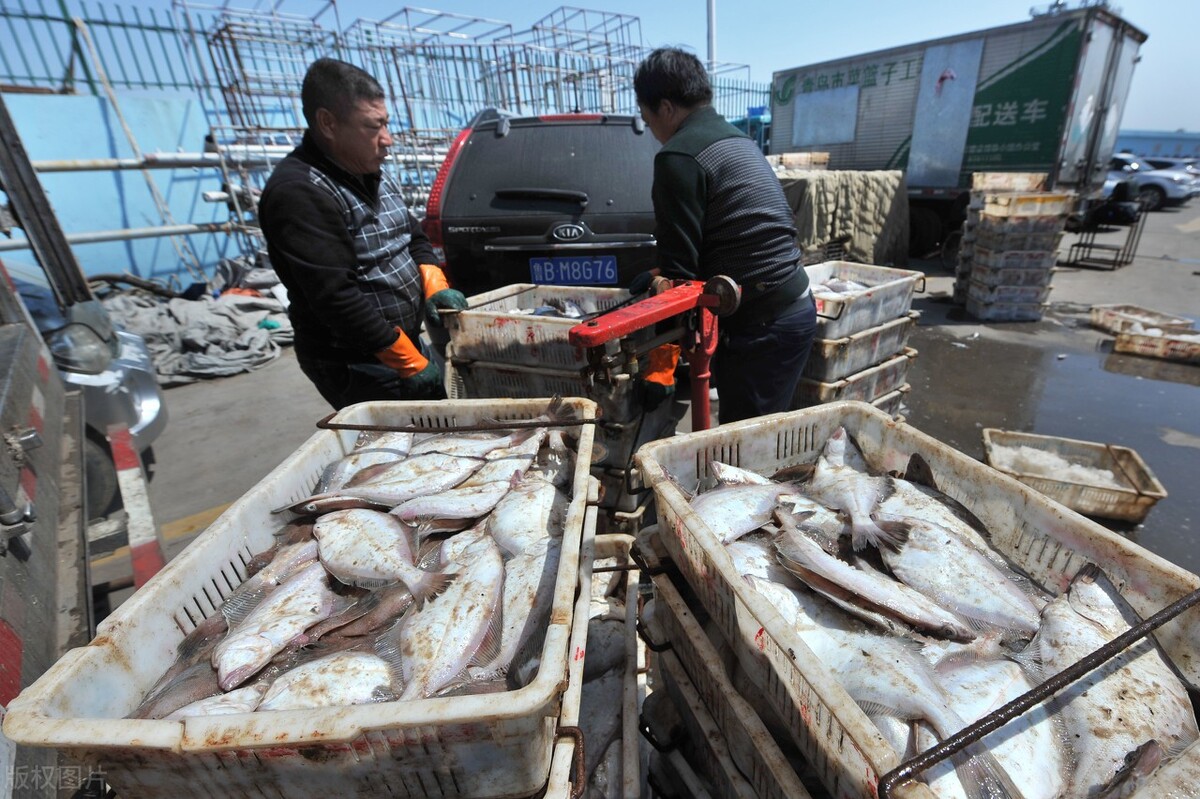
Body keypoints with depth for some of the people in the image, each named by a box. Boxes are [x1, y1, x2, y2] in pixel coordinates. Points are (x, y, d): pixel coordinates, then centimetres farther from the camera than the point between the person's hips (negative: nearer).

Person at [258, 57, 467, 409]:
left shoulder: (375, 175, 9)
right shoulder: (299, 192, -20)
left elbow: (414, 236, 17)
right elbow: (337, 297, -26)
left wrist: (434, 286, -3)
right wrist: (412, 364, -23)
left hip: (407, 342, 9)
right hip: (355, 367, -8)